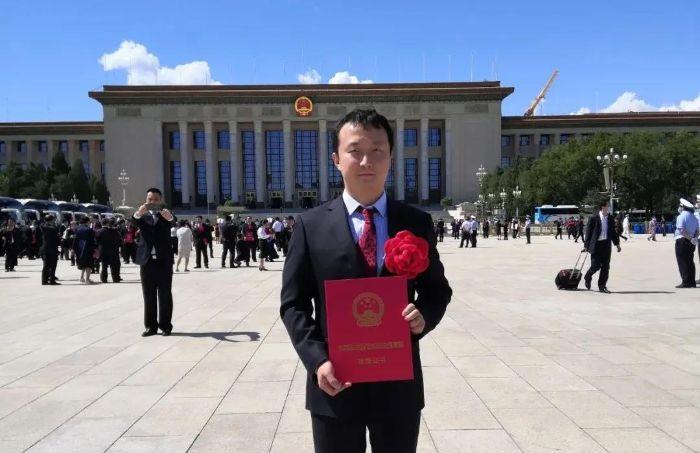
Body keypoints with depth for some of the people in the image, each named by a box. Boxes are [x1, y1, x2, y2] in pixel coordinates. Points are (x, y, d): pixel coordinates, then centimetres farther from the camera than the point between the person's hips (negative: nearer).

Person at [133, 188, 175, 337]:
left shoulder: (165, 215, 6)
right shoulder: (142, 216, 10)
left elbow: (172, 222, -17)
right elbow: (134, 222, -14)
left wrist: (169, 217, -43)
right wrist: (138, 213, -38)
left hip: (164, 260, -2)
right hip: (147, 261, 2)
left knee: (165, 295, 2)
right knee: (149, 296, 8)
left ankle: (165, 325, 8)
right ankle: (150, 326, 15)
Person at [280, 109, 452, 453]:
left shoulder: (417, 223, 0)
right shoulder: (310, 225, -4)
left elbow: (437, 289, 8)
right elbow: (293, 304, -2)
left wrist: (423, 315, -14)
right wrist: (318, 360, -15)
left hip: (399, 384, 2)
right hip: (335, 385, -1)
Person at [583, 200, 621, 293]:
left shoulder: (610, 218, 9)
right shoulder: (594, 218, -6)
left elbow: (613, 232, 17)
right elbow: (588, 232, -5)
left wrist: (617, 244, 12)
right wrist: (586, 246, -7)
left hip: (606, 245, 5)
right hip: (596, 244, -5)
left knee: (606, 267, 4)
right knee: (596, 265, -4)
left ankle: (602, 286, 13)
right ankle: (587, 277, 25)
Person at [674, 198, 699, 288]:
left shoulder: (681, 216, -12)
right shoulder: (693, 217, 14)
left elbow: (682, 230, -21)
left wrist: (691, 239, -19)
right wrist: (694, 238, 5)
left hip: (682, 241, -8)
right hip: (691, 242, 8)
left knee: (683, 262, -4)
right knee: (690, 262, 12)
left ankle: (686, 282, -5)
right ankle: (692, 282, 15)